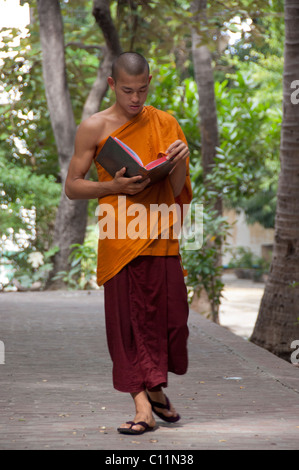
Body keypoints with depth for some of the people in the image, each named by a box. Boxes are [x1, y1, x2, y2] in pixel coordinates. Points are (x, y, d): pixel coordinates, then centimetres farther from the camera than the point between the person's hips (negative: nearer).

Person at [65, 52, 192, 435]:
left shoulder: (166, 124, 8)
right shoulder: (94, 128, 1)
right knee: (128, 320, -3)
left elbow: (178, 192, 8)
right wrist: (115, 186, -13)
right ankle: (143, 407, 1)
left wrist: (180, 162, -13)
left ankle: (156, 390, 28)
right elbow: (72, 187, 2)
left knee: (168, 315, 3)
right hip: (120, 240, -2)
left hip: (161, 236, 2)